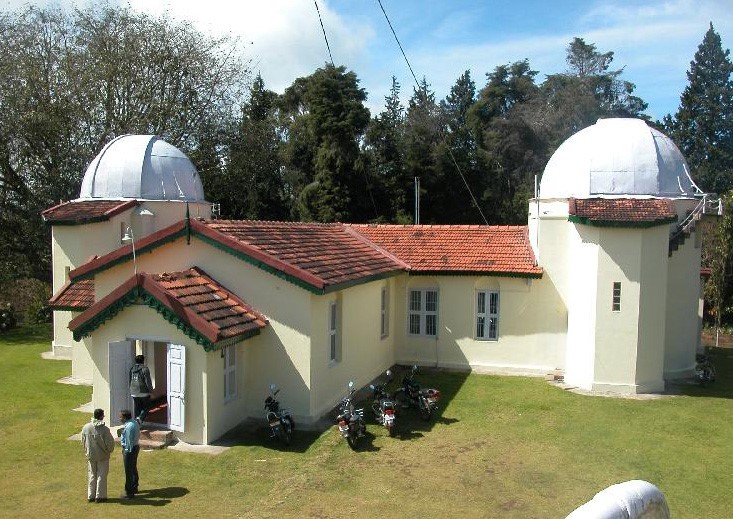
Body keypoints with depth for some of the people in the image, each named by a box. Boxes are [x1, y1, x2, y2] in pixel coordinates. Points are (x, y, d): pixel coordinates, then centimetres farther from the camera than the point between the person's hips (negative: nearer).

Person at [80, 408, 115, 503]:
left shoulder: (86, 427, -7)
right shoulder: (104, 429, -20)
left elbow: (83, 442, 3)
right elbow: (110, 443, -14)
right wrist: (109, 450, 7)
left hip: (90, 455, 4)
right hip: (102, 456, -4)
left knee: (92, 475, 16)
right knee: (101, 476, 7)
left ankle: (91, 496, 22)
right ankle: (100, 496, 11)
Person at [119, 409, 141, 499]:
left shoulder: (129, 427, -26)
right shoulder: (134, 421, 3)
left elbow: (129, 441, -23)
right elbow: (137, 435, 12)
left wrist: (128, 451, -17)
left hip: (129, 449, -10)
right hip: (135, 446, 10)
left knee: (129, 472, 0)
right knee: (133, 469, 23)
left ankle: (129, 493, 8)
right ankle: (134, 488, 37)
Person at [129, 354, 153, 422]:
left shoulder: (132, 369, 8)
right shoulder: (144, 369, -13)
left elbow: (130, 381, 15)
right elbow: (148, 381, -14)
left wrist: (131, 391, 23)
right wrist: (150, 390, -3)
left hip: (134, 393, 6)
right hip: (144, 393, -6)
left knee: (137, 409, 13)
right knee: (145, 408, 7)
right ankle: (140, 418, -16)